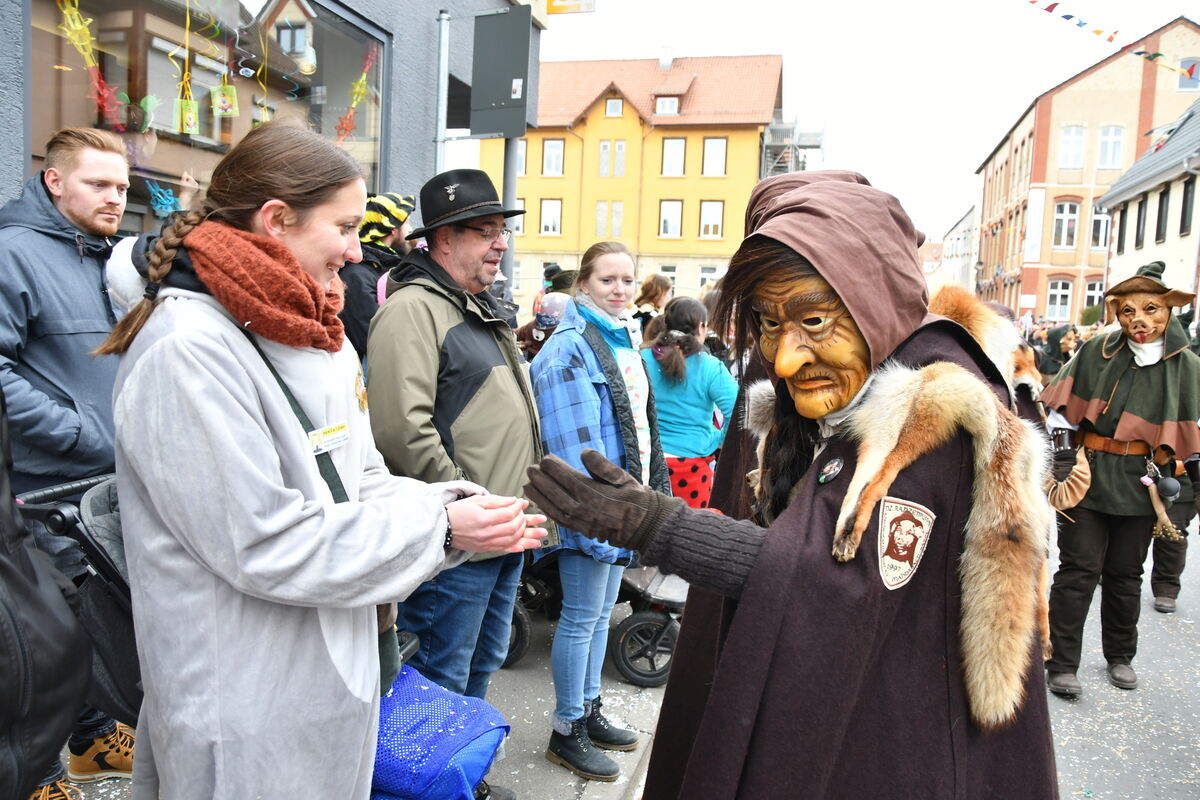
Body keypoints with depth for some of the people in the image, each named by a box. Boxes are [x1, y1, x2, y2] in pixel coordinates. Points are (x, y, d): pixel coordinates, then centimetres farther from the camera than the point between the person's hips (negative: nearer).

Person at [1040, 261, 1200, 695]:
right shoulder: (1095, 352, -3)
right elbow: (1060, 408, 1)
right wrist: (1064, 457, -6)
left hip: (1140, 484, 2)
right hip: (1087, 475, -2)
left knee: (1125, 574, 13)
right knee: (1079, 569, -2)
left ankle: (1120, 657, 32)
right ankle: (1061, 664, 6)